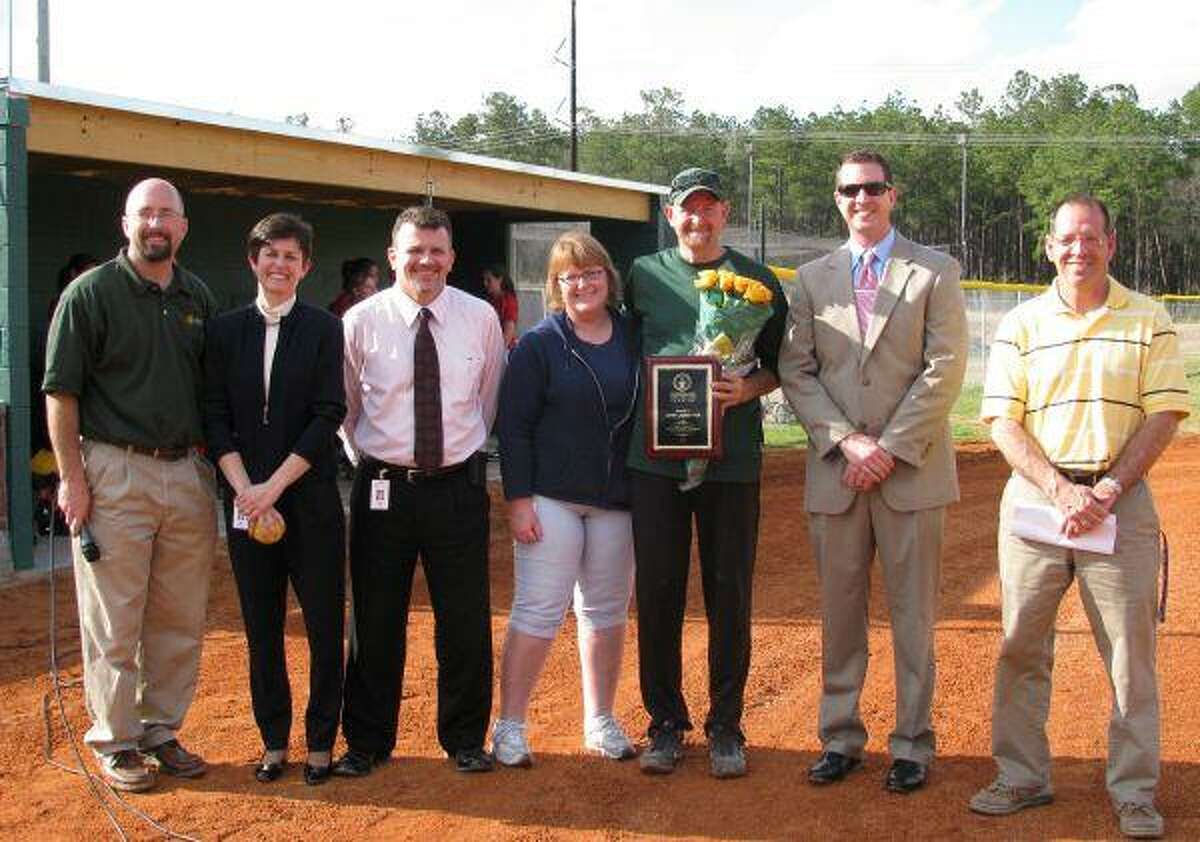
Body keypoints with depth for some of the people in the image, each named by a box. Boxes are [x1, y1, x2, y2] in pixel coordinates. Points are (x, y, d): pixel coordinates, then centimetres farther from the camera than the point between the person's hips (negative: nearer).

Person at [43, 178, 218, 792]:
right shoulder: (91, 293, -3)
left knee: (180, 620, 10)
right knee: (114, 621, 1)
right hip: (115, 475, -5)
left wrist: (211, 463, 10)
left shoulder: (198, 297, 12)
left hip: (189, 474, 5)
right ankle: (115, 742, 13)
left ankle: (161, 730, 23)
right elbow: (60, 391, -5)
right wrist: (71, 478, -10)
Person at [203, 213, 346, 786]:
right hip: (246, 498, 2)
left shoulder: (323, 329, 0)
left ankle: (320, 741, 15)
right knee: (262, 626, 9)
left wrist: (274, 485, -13)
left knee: (324, 624, 3)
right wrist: (244, 489, -10)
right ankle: (274, 741, 21)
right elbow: (216, 417, 2)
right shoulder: (225, 330, 7)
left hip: (310, 496, -2)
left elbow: (328, 416, -7)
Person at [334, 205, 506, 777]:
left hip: (459, 487, 1)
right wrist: (368, 461, 11)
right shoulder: (362, 321, -5)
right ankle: (367, 742, 24)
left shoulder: (480, 318, -2)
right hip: (383, 487, 0)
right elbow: (344, 404, 9)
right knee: (375, 621, 8)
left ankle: (465, 740, 23)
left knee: (466, 621, 6)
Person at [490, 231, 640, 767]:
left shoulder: (633, 340, 7)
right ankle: (510, 726, 6)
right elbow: (514, 425, -5)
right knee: (537, 611, -3)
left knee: (607, 611, 10)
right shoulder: (538, 345, -3)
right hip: (552, 496, -4)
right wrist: (518, 498, -11)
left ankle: (600, 722, 23)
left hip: (617, 500, 4)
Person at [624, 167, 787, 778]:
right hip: (655, 455, 1)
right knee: (657, 592, 4)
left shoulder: (755, 279, 6)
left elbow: (779, 365, 10)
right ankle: (665, 723, 17)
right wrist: (642, 405, 1)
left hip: (732, 458, -1)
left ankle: (725, 728, 16)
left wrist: (746, 390, -10)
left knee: (730, 595, 4)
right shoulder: (643, 275, 9)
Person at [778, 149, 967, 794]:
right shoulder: (812, 278, 11)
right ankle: (840, 737, 19)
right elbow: (795, 371, 4)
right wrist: (847, 440, -9)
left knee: (912, 614, 4)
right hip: (834, 472, 2)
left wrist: (890, 449, -11)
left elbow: (945, 370, -4)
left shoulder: (935, 272, 3)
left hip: (912, 469, -2)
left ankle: (911, 744, 14)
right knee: (839, 613, 8)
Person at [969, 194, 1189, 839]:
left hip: (1120, 499, -1)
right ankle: (1022, 777, 18)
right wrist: (1059, 490, -11)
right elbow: (1002, 421, 2)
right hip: (1034, 494, 1)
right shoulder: (1020, 324, 7)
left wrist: (1106, 490, -11)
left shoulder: (1148, 319, 5)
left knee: (1131, 650, 0)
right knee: (1021, 645, 5)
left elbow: (1164, 415, 0)